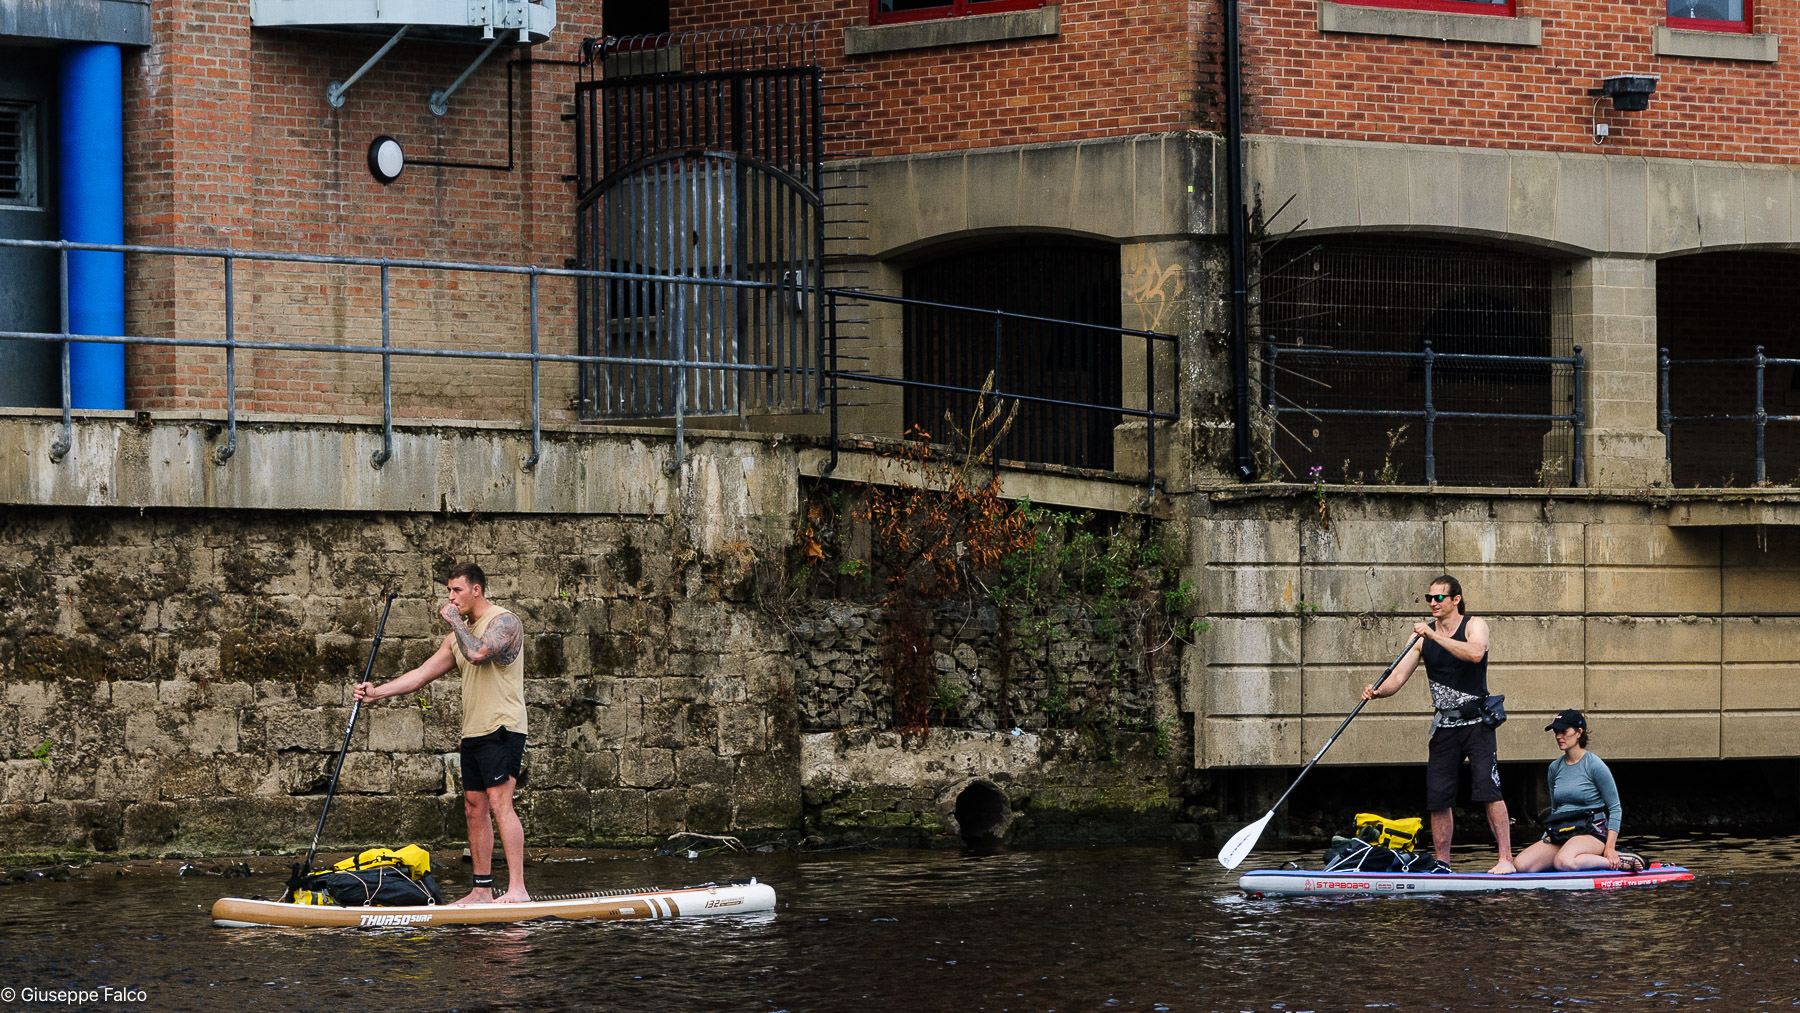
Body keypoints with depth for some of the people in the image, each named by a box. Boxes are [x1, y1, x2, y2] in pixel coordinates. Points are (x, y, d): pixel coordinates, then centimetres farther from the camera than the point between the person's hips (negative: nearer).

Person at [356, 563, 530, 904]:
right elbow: (423, 674, 16)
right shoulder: (460, 633, 18)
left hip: (502, 727, -9)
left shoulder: (504, 622, -8)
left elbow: (478, 653, -27)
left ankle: (517, 888, -22)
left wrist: (455, 621, -13)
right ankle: (482, 890, 10)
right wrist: (378, 691, 7)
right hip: (474, 732, 9)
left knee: (499, 802, -17)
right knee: (474, 808, 7)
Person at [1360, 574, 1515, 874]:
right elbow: (1399, 676, 1)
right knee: (1438, 797, 3)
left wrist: (1435, 636, -29)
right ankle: (1442, 864, 13)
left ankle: (1506, 859, -16)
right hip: (1444, 727, 5)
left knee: (1488, 789, -16)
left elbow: (1475, 653, -28)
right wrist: (1377, 691, -20)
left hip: (1476, 723, -5)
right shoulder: (1422, 635, 7)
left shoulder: (1474, 625, -5)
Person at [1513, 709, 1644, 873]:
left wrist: (1610, 847, -14)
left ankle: (1622, 861, -17)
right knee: (1522, 864, -17)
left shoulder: (1595, 766, -6)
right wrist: (1546, 842, 12)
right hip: (1560, 835, 7)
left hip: (1593, 832, -7)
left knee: (1564, 862, -39)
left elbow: (1615, 808, -5)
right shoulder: (1555, 767, 14)